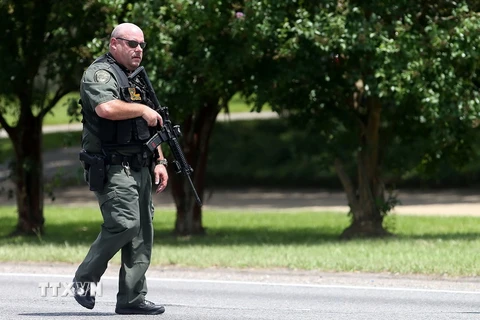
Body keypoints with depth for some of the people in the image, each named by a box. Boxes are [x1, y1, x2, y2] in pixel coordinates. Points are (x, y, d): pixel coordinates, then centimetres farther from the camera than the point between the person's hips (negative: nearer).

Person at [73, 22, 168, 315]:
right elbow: (106, 108, -27)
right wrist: (143, 109, -14)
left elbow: (149, 127, 27)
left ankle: (132, 299, 4)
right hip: (113, 168, -9)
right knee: (124, 224, -19)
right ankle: (84, 279, -2)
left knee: (142, 233, 3)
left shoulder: (137, 80, 22)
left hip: (140, 168, 9)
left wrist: (159, 161, 16)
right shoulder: (100, 73, -6)